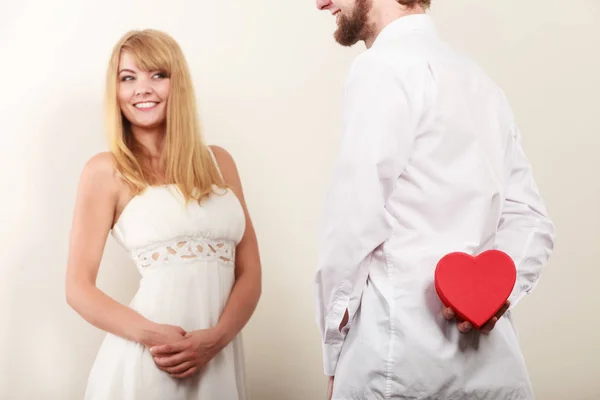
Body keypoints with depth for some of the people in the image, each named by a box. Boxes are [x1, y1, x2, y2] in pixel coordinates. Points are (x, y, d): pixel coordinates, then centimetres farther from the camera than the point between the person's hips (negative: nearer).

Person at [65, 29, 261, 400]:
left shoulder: (219, 161, 8)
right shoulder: (106, 171, -1)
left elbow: (250, 274, 5)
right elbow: (79, 288, -2)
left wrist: (214, 339, -11)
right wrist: (150, 334, -16)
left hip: (220, 358, 3)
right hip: (144, 360, -3)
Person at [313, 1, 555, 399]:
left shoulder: (384, 67, -9)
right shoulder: (480, 80, 16)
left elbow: (354, 222, -14)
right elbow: (530, 221, 11)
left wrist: (337, 353, -5)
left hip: (405, 353, -7)